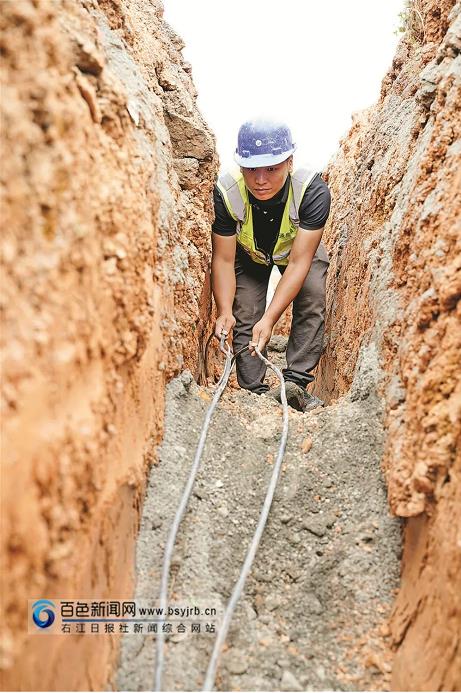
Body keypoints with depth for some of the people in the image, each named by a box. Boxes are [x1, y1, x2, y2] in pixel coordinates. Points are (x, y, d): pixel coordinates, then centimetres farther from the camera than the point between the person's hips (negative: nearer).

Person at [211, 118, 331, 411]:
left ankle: (295, 382, -17)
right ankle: (254, 392, -6)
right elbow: (224, 259, -26)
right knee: (245, 315, -12)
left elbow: (298, 262, -39)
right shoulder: (226, 192, -35)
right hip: (249, 254, 1)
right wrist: (225, 311, -40)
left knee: (312, 302, -21)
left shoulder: (313, 190, -39)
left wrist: (270, 318, -47)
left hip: (300, 248, 0)